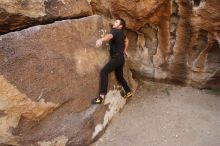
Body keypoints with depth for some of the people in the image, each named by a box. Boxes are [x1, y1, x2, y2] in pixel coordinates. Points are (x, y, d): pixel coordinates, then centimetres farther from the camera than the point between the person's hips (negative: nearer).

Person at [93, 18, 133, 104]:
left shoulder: (115, 31, -11)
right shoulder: (121, 33, 16)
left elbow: (110, 36, -37)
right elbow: (126, 40, 37)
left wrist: (101, 39, -57)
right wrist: (125, 50, 40)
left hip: (117, 57, -10)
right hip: (120, 58, 10)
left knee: (104, 72, -22)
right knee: (119, 77, 21)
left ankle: (102, 96, -30)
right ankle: (128, 92, 37)